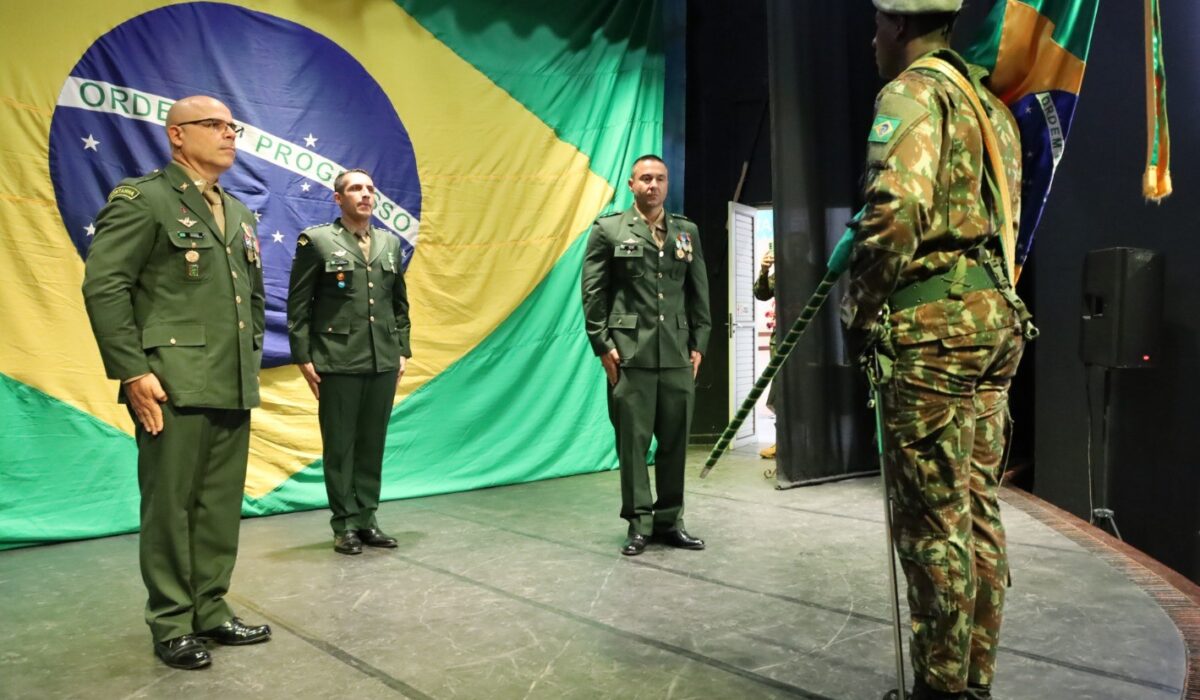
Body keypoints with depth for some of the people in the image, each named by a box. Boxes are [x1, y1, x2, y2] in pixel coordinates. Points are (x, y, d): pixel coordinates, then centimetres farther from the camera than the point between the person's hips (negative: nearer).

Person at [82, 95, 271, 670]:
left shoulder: (239, 213, 18)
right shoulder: (142, 198, -4)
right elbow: (103, 287, -11)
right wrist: (132, 372, -16)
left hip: (233, 388, 7)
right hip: (173, 388, -7)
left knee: (221, 507, 11)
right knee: (170, 506, 2)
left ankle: (210, 611, 23)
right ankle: (170, 624, 15)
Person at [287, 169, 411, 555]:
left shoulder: (390, 243, 13)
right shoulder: (316, 240, 0)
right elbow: (298, 305, -2)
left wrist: (403, 350, 11)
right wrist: (303, 358, -6)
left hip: (384, 363, 4)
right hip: (337, 363, -4)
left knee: (373, 444, 9)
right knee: (340, 446, 3)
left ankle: (366, 518, 19)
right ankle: (345, 524, 13)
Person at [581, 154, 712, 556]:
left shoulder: (688, 232, 14)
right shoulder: (608, 230, 3)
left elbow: (699, 293, 13)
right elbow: (593, 293, -1)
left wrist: (698, 344, 6)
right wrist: (603, 345, -7)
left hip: (678, 356, 3)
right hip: (629, 354, -3)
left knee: (675, 441, 7)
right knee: (633, 441, 1)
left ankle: (669, 521, 19)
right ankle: (639, 524, 11)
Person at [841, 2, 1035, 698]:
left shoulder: (914, 92, -6)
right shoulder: (992, 105, 22)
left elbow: (895, 211, -21)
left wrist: (861, 309, -10)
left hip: (934, 323, -9)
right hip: (996, 313, 9)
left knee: (933, 519, -3)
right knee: (979, 510, 13)